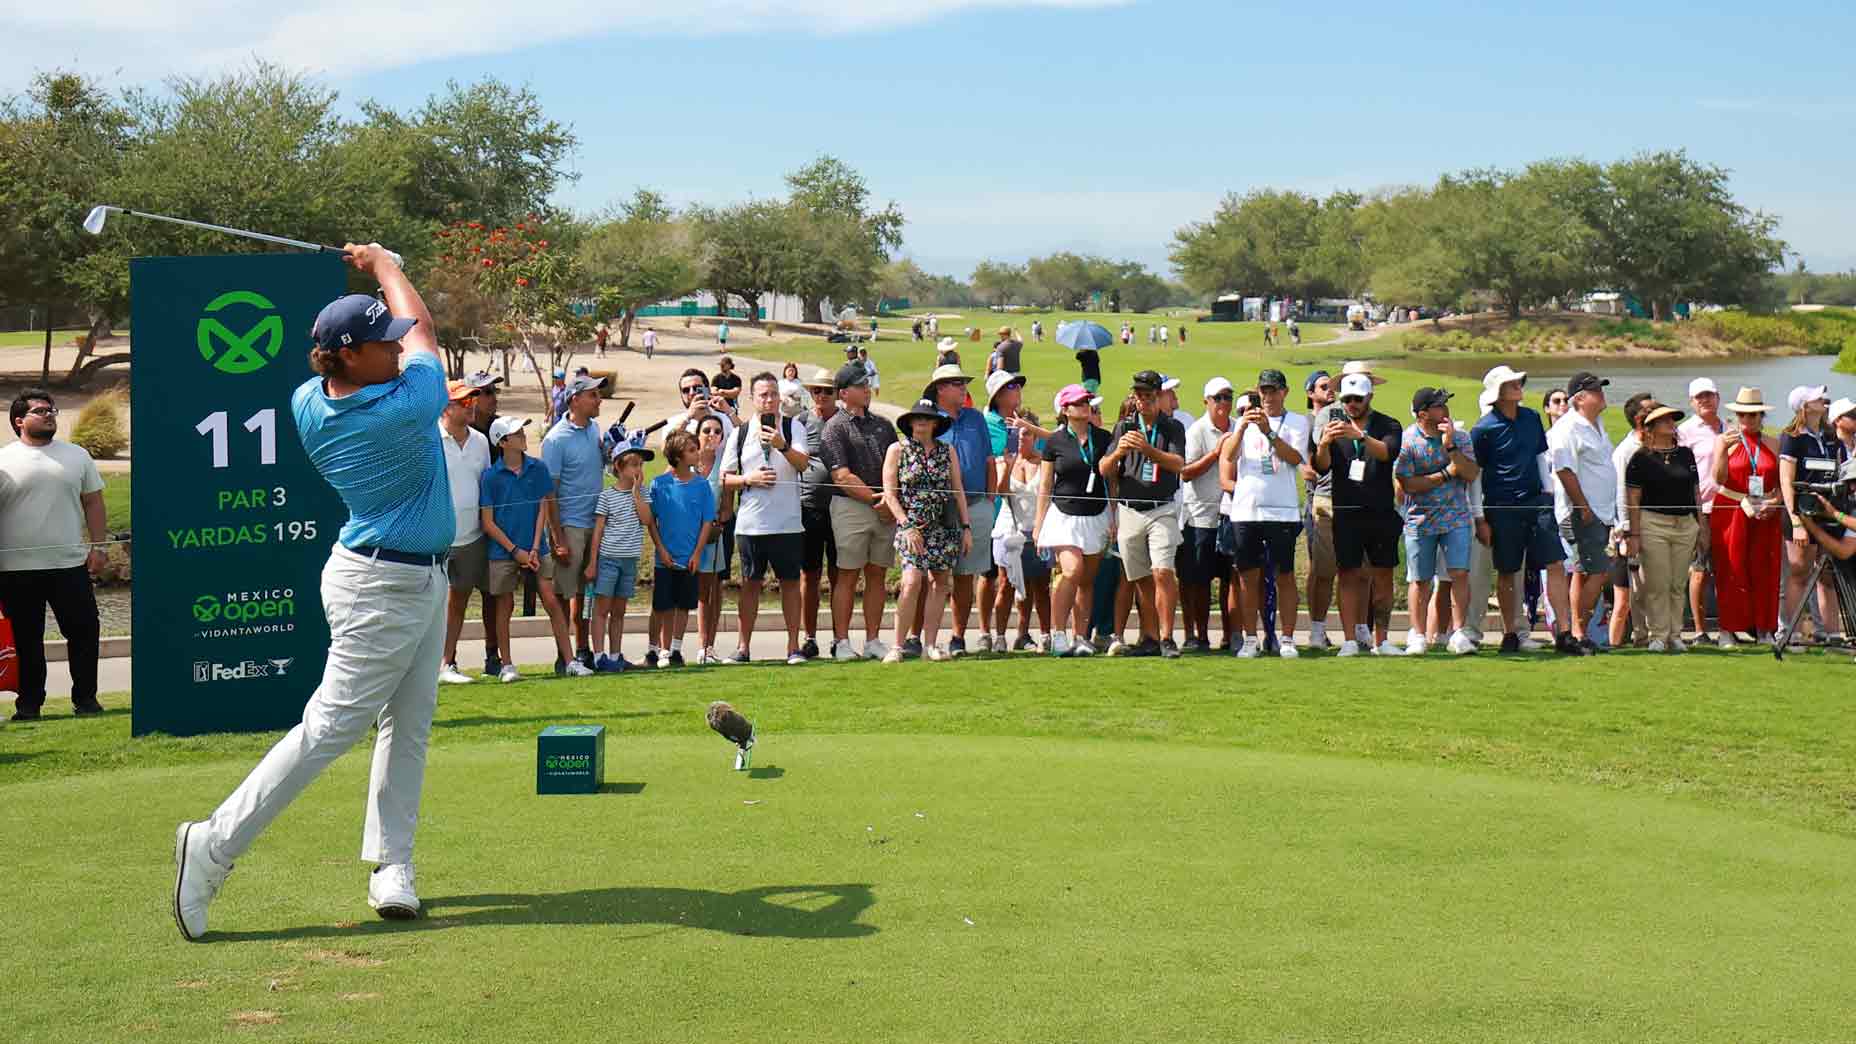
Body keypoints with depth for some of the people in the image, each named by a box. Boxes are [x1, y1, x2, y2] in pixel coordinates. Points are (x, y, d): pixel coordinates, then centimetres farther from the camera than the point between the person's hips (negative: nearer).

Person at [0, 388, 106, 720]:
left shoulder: (77, 456, 10)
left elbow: (93, 502, 11)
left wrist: (98, 546, 3)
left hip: (70, 564, 2)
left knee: (84, 631, 1)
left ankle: (85, 698, 13)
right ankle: (29, 703, 15)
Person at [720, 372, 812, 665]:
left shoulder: (793, 427, 3)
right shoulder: (740, 433, 7)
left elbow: (803, 463, -12)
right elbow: (725, 479, 9)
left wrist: (782, 445, -27)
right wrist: (749, 479, -9)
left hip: (788, 522, -1)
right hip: (750, 522, 1)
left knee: (790, 581, 3)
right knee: (750, 583, 6)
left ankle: (793, 646, 9)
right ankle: (743, 646, 12)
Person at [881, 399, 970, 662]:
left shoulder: (948, 450, 11)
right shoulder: (897, 450, 3)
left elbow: (958, 490, 14)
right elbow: (890, 494, -1)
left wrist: (966, 527, 8)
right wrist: (907, 526, -10)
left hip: (945, 526, 4)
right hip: (912, 526, -4)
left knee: (939, 582, 2)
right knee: (912, 581, -16)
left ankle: (930, 645, 7)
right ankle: (898, 645, -12)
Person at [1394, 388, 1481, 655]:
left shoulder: (1460, 436, 3)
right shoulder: (1406, 440, -6)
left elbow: (1472, 474, -6)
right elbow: (1406, 483, -12)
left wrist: (1450, 446, -16)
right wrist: (1445, 475, -10)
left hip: (1456, 517, 2)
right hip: (1420, 520, -2)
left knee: (1460, 573, -9)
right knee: (1420, 580, 4)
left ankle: (1458, 633, -4)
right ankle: (1417, 637, 13)